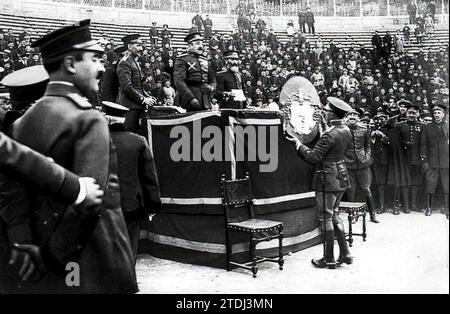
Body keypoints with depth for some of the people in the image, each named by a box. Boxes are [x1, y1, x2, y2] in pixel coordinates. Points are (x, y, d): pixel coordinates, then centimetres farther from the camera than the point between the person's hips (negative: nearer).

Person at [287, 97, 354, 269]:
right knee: (334, 216, 19)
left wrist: (298, 143, -8)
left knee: (326, 218, 2)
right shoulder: (346, 131, 6)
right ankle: (345, 254, 22)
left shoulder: (330, 135, -21)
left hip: (328, 180, -9)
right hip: (341, 178, 9)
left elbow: (314, 157, -20)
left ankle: (329, 259, 12)